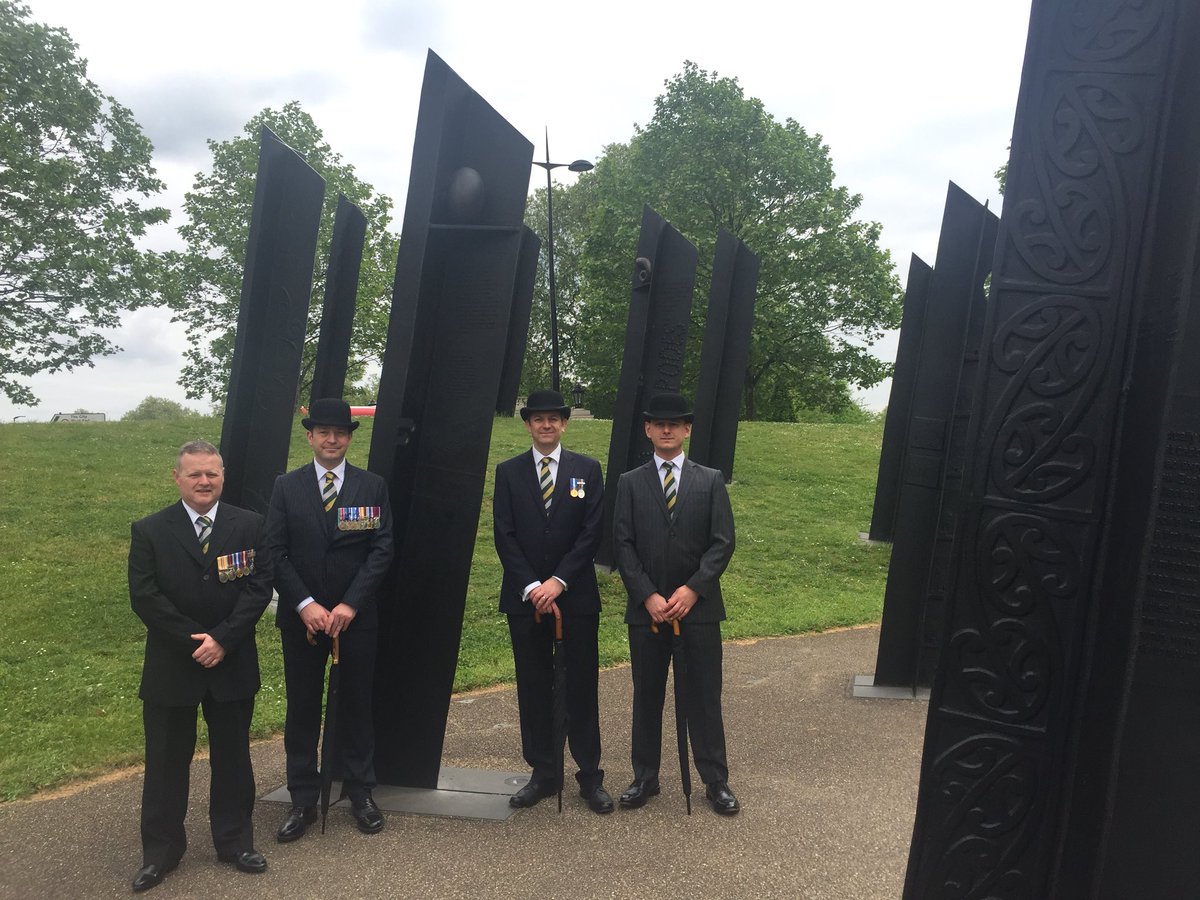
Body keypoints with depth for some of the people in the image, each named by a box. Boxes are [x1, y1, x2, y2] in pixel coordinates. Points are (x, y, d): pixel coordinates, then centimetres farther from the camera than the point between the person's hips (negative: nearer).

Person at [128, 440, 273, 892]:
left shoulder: (249, 525, -2)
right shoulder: (149, 531, -4)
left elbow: (259, 587, -7)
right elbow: (144, 597, -9)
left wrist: (222, 639, -16)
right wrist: (195, 642, -15)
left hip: (233, 664, 1)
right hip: (171, 667, 0)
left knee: (232, 757, 13)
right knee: (166, 761, 11)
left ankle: (235, 841, 29)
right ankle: (160, 850, 27)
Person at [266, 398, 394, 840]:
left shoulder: (373, 486, 1)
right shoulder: (287, 486, 2)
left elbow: (382, 549, -4)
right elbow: (276, 552, -2)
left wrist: (349, 605, -13)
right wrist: (306, 605, -12)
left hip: (356, 617, 0)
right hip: (301, 617, 1)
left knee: (356, 704, 10)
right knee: (302, 708, 8)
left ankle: (361, 793, 23)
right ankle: (303, 800, 20)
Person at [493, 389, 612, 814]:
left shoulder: (587, 469, 3)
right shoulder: (508, 472, 5)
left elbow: (591, 532, -3)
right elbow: (504, 536, 0)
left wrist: (558, 582, -12)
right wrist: (532, 588, -10)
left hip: (576, 595, -1)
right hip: (525, 597, 1)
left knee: (582, 687, 5)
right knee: (533, 687, 8)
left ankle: (590, 775, 17)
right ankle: (543, 773, 20)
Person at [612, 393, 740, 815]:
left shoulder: (710, 481, 4)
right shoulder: (630, 482, 5)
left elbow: (723, 542, -2)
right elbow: (623, 544, -1)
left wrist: (692, 589, -13)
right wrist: (648, 596, -11)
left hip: (699, 605, 0)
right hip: (646, 607, 1)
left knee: (705, 696, 6)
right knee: (647, 695, 10)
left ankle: (716, 780, 19)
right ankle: (645, 777, 24)